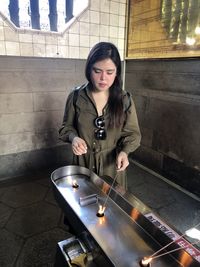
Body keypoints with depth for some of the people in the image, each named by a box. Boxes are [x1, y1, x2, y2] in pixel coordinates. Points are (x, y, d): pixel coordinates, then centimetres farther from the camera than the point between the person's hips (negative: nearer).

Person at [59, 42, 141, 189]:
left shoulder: (125, 99, -8)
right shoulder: (76, 97, -8)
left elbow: (132, 133, -2)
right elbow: (67, 127, 3)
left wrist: (124, 151, -20)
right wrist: (74, 137, -19)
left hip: (112, 165, 0)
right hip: (84, 163, 0)